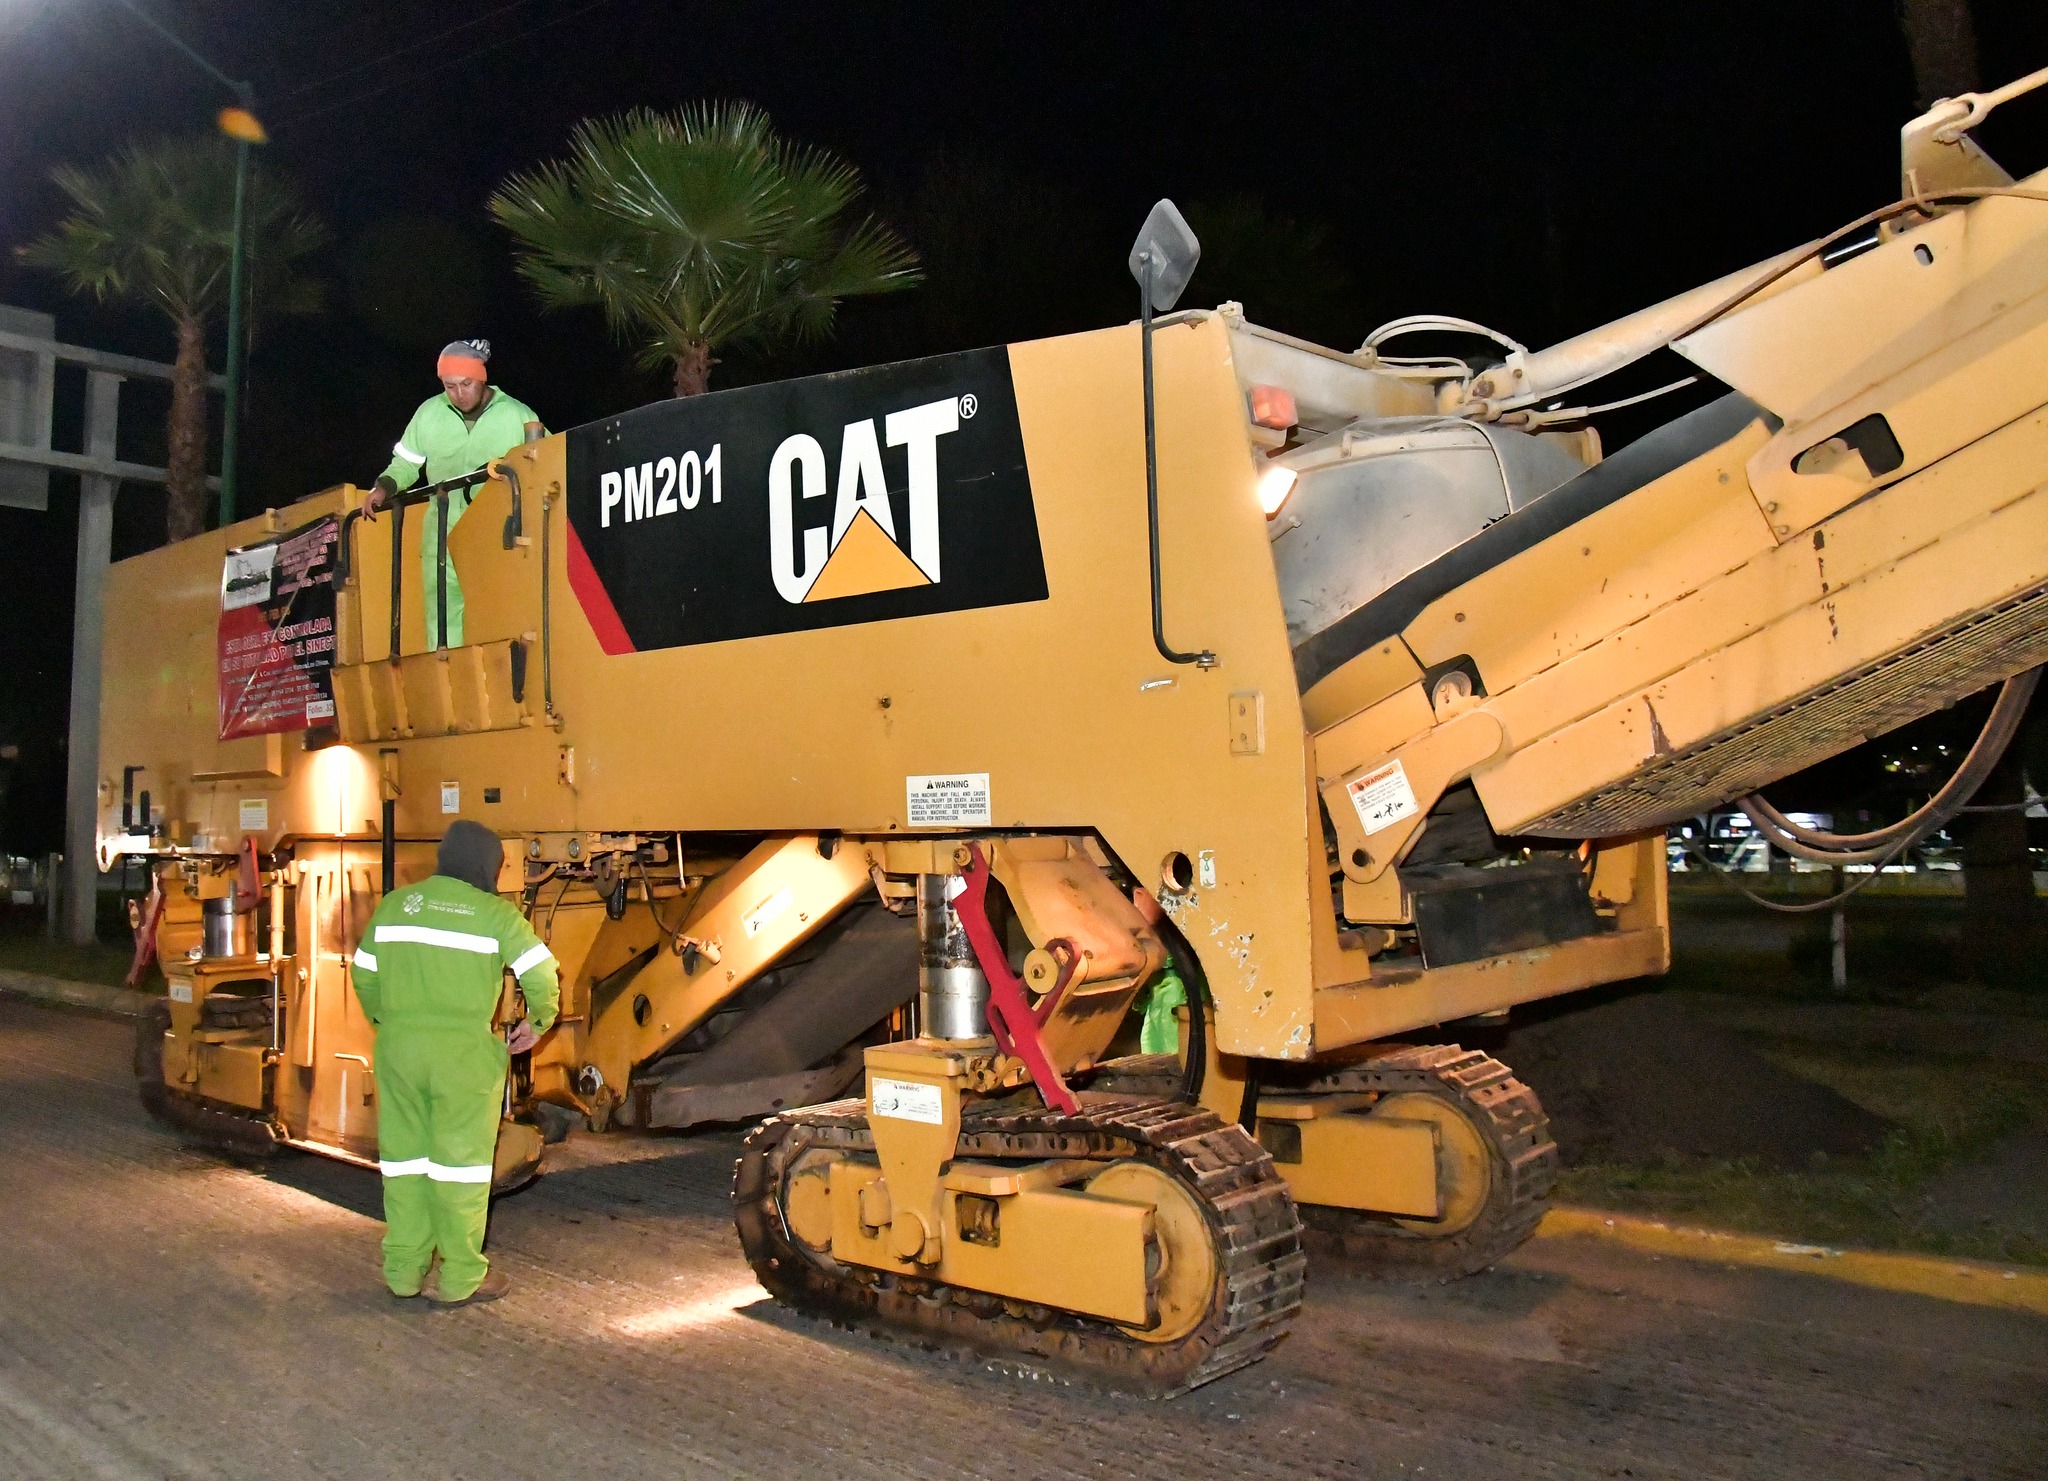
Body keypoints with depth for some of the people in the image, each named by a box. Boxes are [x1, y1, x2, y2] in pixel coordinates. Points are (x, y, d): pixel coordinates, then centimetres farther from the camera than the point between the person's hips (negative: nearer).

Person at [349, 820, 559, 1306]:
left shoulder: (395, 904, 9)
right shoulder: (495, 914, -6)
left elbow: (364, 975, 15)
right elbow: (543, 976, -9)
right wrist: (537, 1024, 7)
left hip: (398, 1047, 5)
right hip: (464, 1051, -4)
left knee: (403, 1156, 14)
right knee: (460, 1159, 5)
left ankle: (403, 1271, 23)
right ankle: (460, 1278, 12)